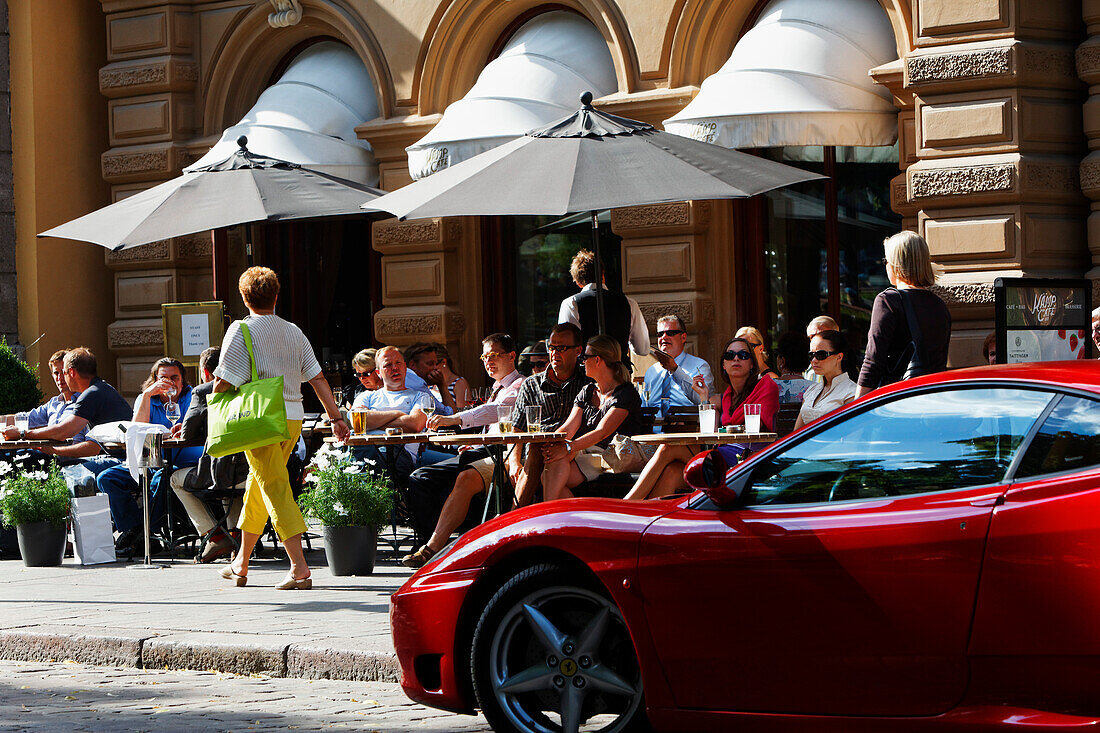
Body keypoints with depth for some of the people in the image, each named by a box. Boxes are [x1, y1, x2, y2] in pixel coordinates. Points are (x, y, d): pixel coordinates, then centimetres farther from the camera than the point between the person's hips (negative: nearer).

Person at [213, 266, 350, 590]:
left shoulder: (241, 331, -6)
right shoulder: (294, 332, 11)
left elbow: (223, 383, -11)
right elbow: (317, 378, 9)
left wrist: (214, 402, 10)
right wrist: (336, 417, 10)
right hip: (293, 418, 6)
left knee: (276, 490, -7)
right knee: (258, 482, 19)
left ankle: (299, 568, -18)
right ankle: (241, 563, 29)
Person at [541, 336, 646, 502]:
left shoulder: (626, 393, -5)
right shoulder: (587, 392, 20)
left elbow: (602, 432, -18)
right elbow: (569, 428, 8)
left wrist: (568, 448, -30)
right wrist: (551, 444, -16)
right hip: (584, 455, 6)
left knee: (559, 462, -32)